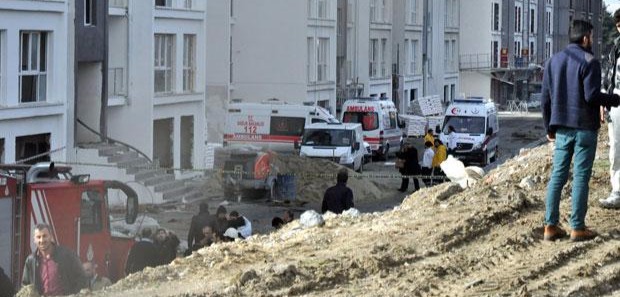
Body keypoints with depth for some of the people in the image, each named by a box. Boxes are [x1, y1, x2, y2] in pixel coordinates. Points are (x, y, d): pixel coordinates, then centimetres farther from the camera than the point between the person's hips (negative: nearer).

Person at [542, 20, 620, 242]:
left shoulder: (553, 61, 10)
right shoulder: (589, 62, -11)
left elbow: (545, 98, 11)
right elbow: (592, 95, -19)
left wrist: (549, 127, 18)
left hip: (561, 129, 6)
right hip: (584, 127, -6)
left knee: (558, 175, 9)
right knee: (581, 177, -1)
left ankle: (550, 225, 8)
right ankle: (577, 227, 0)